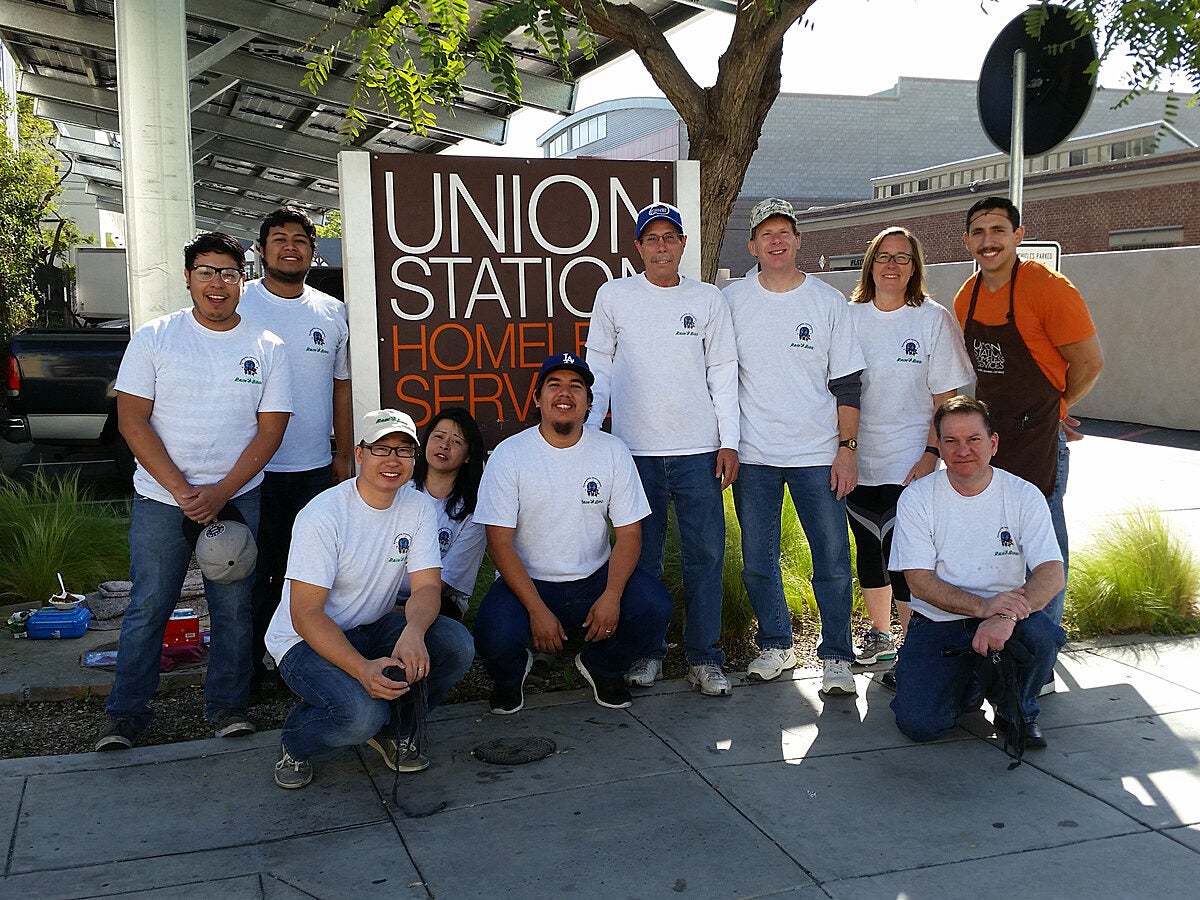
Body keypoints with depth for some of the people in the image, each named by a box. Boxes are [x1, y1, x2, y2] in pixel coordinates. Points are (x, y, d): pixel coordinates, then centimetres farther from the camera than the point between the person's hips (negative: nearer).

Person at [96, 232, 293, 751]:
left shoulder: (266, 348, 2)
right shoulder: (154, 338, 0)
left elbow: (270, 429, -1)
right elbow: (132, 421, -4)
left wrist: (220, 493, -12)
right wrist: (182, 491, -13)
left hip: (237, 499, 1)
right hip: (160, 499, -1)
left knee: (234, 608, 6)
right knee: (148, 608, 5)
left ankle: (227, 704, 22)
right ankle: (125, 714, 18)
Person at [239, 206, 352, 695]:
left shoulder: (333, 314, 9)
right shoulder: (238, 305, -3)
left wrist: (344, 455, 11)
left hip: (315, 469, 4)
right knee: (252, 573, 3)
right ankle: (247, 668, 16)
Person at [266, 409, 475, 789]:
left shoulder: (419, 507, -4)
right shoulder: (322, 515, -21)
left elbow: (427, 586, -10)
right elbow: (305, 614, -23)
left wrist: (413, 632, -35)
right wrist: (362, 669, -38)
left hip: (372, 628, 6)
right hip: (306, 639, -5)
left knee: (456, 644, -20)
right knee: (361, 712, -32)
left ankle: (387, 727, 5)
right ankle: (295, 743, 4)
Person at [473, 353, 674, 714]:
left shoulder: (612, 451, -1)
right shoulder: (509, 454, -8)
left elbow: (629, 533, -1)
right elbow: (500, 543, -10)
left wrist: (612, 595, -18)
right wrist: (537, 609, -20)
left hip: (595, 579, 2)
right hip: (527, 582, -2)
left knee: (654, 608, -24)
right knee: (496, 638, -30)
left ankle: (602, 667, 10)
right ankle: (511, 672, 11)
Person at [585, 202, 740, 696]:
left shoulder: (708, 299, 6)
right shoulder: (614, 296, 5)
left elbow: (723, 374, 6)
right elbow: (598, 369, 8)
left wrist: (729, 442, 0)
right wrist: (587, 434, 1)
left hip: (699, 449, 0)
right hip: (635, 447, 0)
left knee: (705, 554, 0)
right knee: (642, 556, 7)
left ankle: (703, 657, 10)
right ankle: (647, 651, 19)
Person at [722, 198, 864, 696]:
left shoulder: (829, 302, 4)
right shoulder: (732, 300, 4)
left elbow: (847, 383, 4)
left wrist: (847, 448, -2)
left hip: (819, 453, -1)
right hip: (753, 453, 1)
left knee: (833, 558, -1)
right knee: (757, 560, 6)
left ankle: (836, 656, 12)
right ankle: (776, 645, 23)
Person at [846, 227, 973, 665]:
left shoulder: (935, 319, -4)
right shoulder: (849, 316, 5)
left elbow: (945, 397, -4)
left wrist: (931, 453, -12)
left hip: (910, 464, -4)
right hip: (858, 460, 4)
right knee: (868, 548, 14)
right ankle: (879, 636, 32)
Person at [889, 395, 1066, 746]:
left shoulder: (1024, 496, -3)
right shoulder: (916, 499, -5)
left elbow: (1052, 574, -13)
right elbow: (919, 582, -9)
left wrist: (1006, 617, -33)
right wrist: (982, 605, -27)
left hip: (1007, 618, 1)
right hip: (938, 623, 0)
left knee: (1043, 635, -34)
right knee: (918, 723, -20)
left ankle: (1019, 709, 0)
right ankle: (969, 685, 17)